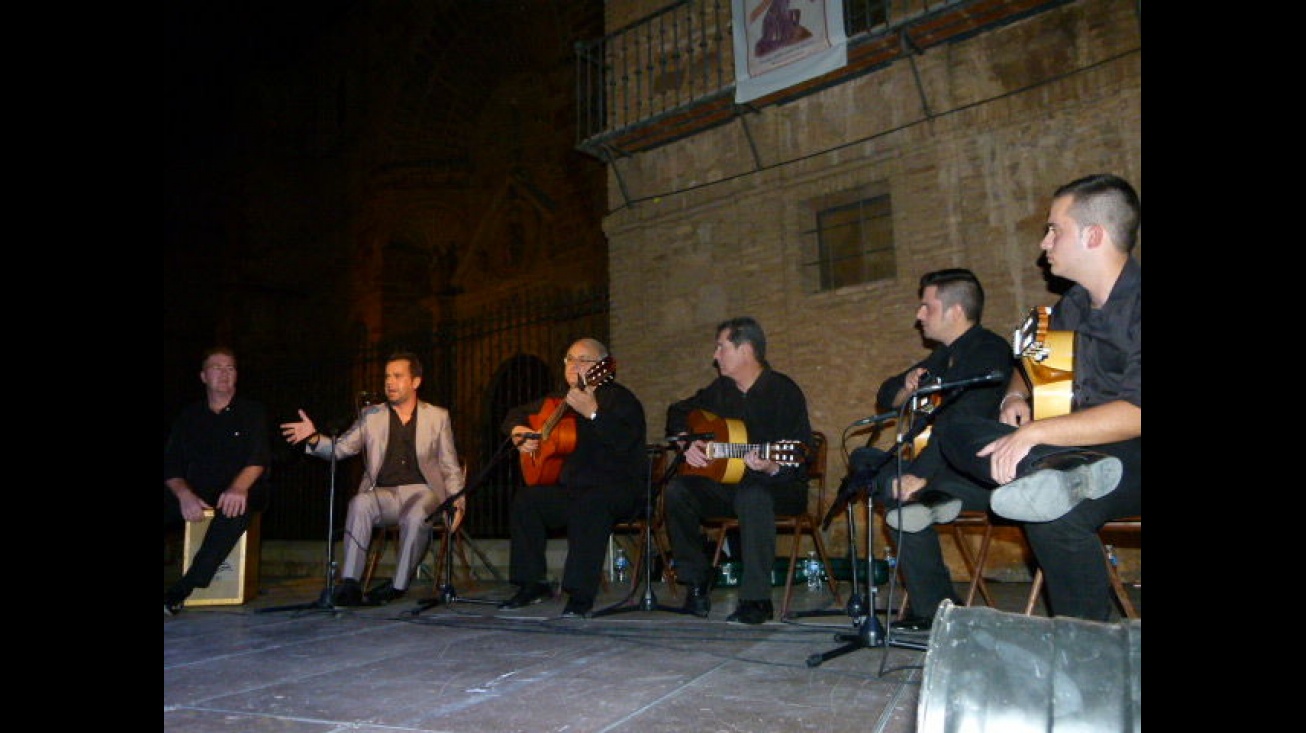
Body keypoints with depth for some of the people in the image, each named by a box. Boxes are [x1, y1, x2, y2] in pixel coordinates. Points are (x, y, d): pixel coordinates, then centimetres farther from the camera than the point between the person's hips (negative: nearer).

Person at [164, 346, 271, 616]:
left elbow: (259, 458, -6)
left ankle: (180, 592, -36)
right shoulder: (188, 416, 16)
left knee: (236, 505, -38)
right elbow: (171, 467, 5)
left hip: (237, 492, -3)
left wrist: (239, 487, -28)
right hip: (195, 493, 3)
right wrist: (184, 494, -17)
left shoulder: (252, 411, 8)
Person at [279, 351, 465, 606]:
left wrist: (457, 503, -3)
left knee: (415, 516, -35)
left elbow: (451, 468, 11)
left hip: (422, 491, -1)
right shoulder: (371, 415, 14)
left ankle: (398, 586, -19)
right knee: (360, 502, -31)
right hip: (383, 494, 2)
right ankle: (349, 584, -31)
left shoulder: (438, 416, 11)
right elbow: (340, 448, 4)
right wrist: (314, 438, -17)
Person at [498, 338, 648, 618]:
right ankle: (534, 584, 0)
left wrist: (593, 413, -36)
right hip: (571, 488, 8)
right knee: (525, 499, -10)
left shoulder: (618, 398, -6)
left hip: (620, 488, -7)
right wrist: (518, 431, 7)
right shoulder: (559, 401, 17)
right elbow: (516, 414, 30)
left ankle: (581, 597, -33)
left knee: (590, 503, -37)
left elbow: (625, 440, -25)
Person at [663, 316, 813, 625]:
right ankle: (696, 583, -9)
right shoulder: (721, 389, 9)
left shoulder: (784, 391, -10)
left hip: (780, 487, -5)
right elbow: (678, 411, 23)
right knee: (676, 490, -20)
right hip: (726, 484, 6)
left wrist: (772, 467, -35)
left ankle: (757, 600, -28)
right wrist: (687, 442, 4)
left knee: (752, 495, -40)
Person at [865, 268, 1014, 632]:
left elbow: (964, 421, -25)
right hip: (951, 467, 9)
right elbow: (885, 397, 19)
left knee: (895, 485, -25)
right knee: (864, 461, 1)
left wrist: (921, 472, -30)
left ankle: (934, 609, -13)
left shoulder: (989, 350, -12)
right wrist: (905, 388, -3)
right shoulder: (944, 356, 17)